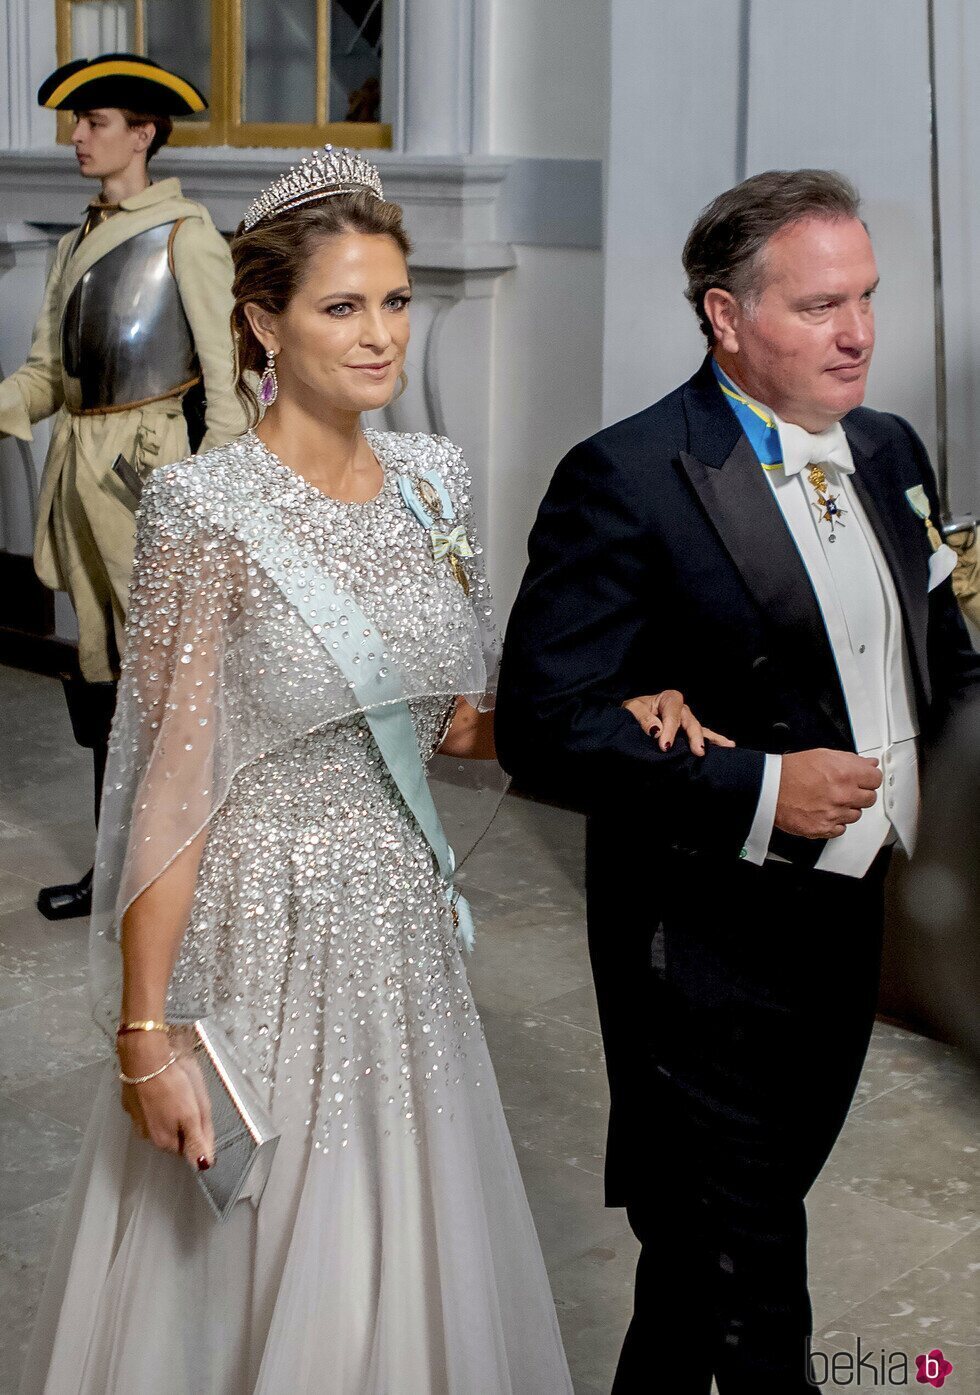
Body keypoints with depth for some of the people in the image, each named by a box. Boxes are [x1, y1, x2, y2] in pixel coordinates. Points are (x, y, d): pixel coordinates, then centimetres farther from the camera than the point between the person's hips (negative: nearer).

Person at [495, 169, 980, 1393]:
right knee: (735, 1256, 5)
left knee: (724, 1230, 23)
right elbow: (544, 725, -20)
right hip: (709, 954, -7)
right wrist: (754, 792, -26)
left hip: (853, 922, 7)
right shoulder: (626, 480, -17)